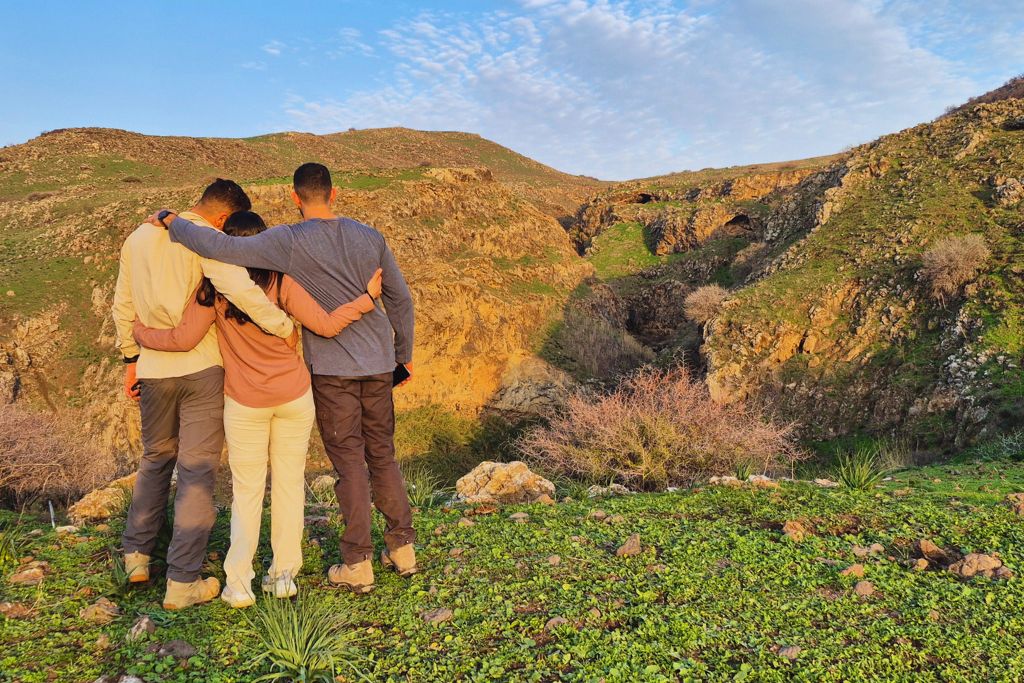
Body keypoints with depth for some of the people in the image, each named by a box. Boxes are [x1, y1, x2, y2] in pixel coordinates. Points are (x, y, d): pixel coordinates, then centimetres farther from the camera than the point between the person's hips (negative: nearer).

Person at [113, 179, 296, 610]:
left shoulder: (138, 238, 12)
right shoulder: (207, 239, -11)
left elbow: (123, 306, 17)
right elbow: (240, 289, -29)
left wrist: (131, 358, 23)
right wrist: (285, 328, -21)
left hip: (153, 369, 6)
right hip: (201, 368, -6)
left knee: (155, 458, 25)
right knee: (197, 470, 1)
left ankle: (137, 554, 33)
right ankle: (183, 582, 6)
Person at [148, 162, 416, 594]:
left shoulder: (289, 242, -11)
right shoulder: (370, 238, 4)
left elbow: (222, 249, -20)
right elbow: (400, 298, 8)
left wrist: (171, 221, -2)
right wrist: (404, 355, 18)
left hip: (332, 368, -4)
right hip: (379, 363, 4)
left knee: (348, 460, 3)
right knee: (382, 455, 14)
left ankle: (357, 565, 10)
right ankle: (402, 548, 22)